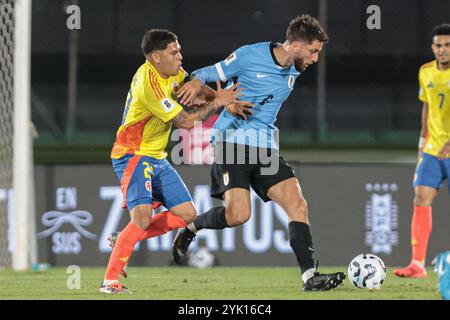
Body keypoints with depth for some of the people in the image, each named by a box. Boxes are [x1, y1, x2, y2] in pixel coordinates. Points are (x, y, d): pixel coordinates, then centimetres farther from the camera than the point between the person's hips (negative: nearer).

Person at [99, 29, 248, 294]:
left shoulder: (170, 71, 3)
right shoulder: (150, 85, -25)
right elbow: (185, 121, -21)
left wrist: (223, 100, -1)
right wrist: (217, 103, -10)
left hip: (156, 158, 9)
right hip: (134, 156, -9)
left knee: (186, 215, 5)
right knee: (142, 217, -25)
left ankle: (123, 241, 13)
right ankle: (110, 281, -21)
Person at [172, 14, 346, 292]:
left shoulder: (294, 71, 11)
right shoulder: (250, 55, -8)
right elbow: (213, 73, 2)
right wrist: (197, 82, -17)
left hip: (265, 149, 6)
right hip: (231, 142, -6)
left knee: (297, 204, -11)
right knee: (238, 214, -20)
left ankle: (310, 276, -12)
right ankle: (190, 229, 10)